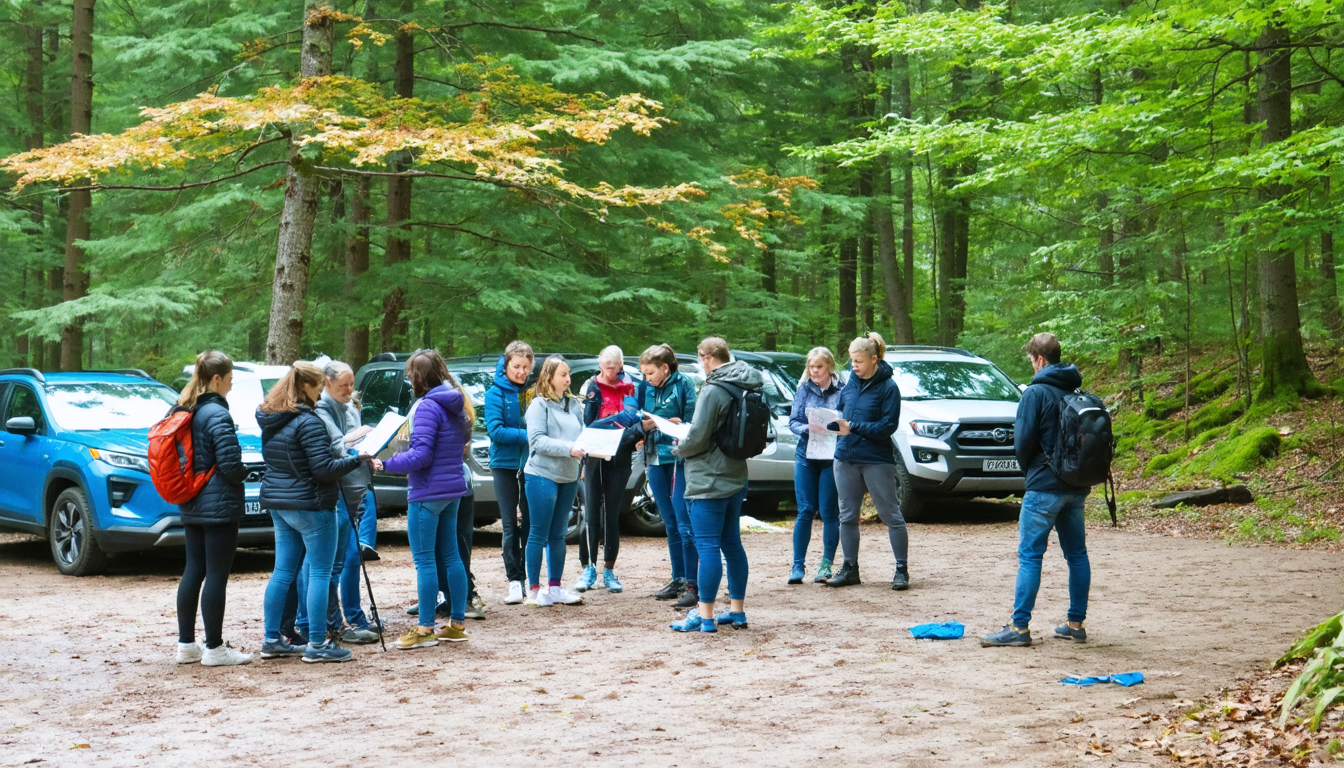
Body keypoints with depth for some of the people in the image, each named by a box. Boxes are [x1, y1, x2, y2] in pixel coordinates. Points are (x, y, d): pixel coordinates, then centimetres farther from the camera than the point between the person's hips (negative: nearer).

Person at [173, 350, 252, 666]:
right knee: (217, 575, -3)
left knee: (193, 571, 13)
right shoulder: (217, 414, -16)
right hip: (219, 506, -9)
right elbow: (230, 463, -21)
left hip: (191, 506, 9)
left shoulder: (182, 411, 10)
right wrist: (243, 474, -1)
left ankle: (186, 644, 18)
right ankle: (215, 649, 1)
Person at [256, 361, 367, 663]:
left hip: (278, 503, 9)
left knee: (283, 571, 14)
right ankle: (317, 644, -2)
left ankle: (271, 639, 16)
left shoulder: (270, 420, 10)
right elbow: (324, 469, -20)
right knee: (320, 573, -2)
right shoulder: (308, 422, -18)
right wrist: (356, 459, -10)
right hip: (310, 505, -9)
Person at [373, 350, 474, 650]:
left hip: (428, 492, -9)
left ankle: (425, 629, 1)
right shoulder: (457, 404, 10)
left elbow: (421, 455, -22)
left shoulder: (427, 406, -17)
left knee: (424, 560, -3)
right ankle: (457, 623, 18)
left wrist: (385, 464, -16)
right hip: (453, 489, 9)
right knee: (449, 556, 14)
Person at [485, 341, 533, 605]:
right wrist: (526, 435, -20)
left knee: (530, 522, 5)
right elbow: (495, 430, -12)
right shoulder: (495, 393, -3)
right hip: (505, 464, -2)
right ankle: (515, 581, 4)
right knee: (510, 526, 0)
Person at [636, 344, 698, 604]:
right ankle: (678, 580, 19)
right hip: (656, 460, 6)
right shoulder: (646, 388, 10)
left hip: (679, 458, -6)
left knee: (685, 525, -9)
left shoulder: (682, 385, -7)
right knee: (670, 524, 12)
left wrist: (678, 424, -24)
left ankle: (692, 584, -7)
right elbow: (639, 422, 13)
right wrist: (644, 425, -8)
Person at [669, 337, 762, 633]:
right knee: (732, 543, 15)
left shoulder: (713, 391, -17)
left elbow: (698, 438, -19)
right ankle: (737, 610, 21)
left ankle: (704, 616, -3)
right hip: (736, 478, 9)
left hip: (709, 481, -9)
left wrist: (678, 448, 2)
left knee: (707, 546, -5)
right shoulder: (745, 387, 9)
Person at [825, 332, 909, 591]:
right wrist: (829, 422, -4)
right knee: (847, 516, 11)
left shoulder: (887, 387, -8)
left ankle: (901, 570, 8)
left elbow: (888, 426, -13)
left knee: (891, 515, 0)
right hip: (846, 458, 6)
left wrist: (854, 427, -19)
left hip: (877, 460, -6)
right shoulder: (850, 384, 9)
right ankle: (849, 568, 20)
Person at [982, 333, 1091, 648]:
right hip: (1077, 487, 7)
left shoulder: (1036, 393, -10)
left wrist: (1026, 466, 7)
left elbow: (1023, 440, -12)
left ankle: (1019, 627, -7)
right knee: (1076, 554, 12)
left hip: (1044, 486, -7)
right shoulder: (1078, 392, 9)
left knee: (1030, 556, -5)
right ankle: (1076, 623, 16)